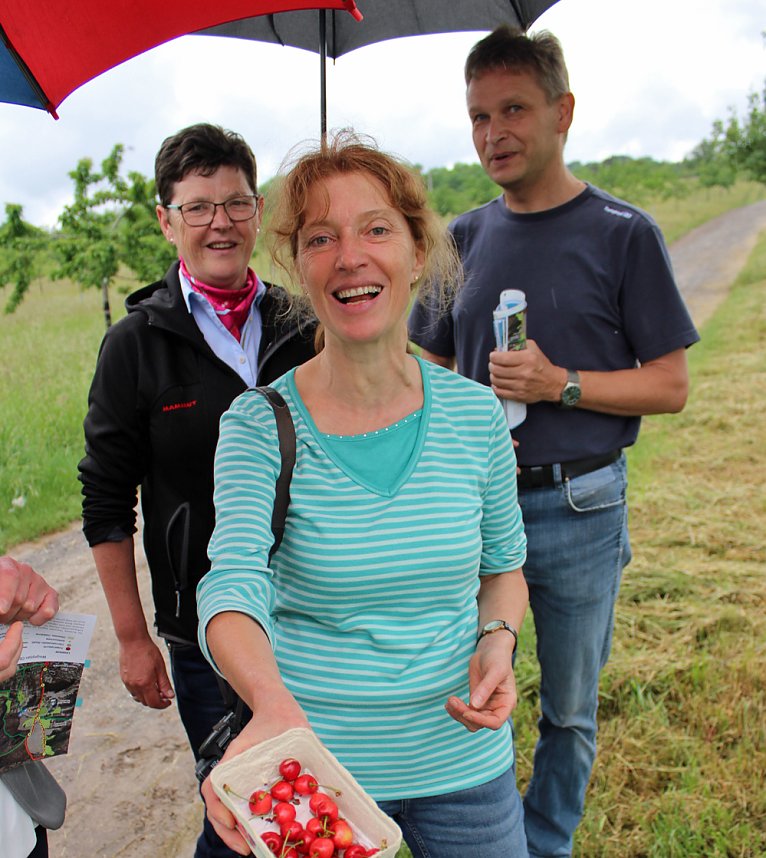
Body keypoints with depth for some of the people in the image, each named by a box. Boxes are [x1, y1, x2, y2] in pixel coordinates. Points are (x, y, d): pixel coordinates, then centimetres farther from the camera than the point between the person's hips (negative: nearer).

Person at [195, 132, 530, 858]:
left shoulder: (475, 412, -6)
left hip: (463, 753, 2)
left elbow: (504, 566, 7)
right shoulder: (258, 424, -13)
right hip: (311, 765, -1)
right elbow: (233, 582, -26)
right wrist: (274, 705, -45)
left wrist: (497, 641, -13)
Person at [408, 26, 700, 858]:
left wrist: (560, 384, -19)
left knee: (568, 712, 14)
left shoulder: (621, 233, -5)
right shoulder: (465, 239, 6)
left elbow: (669, 385, -4)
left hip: (579, 512, -3)